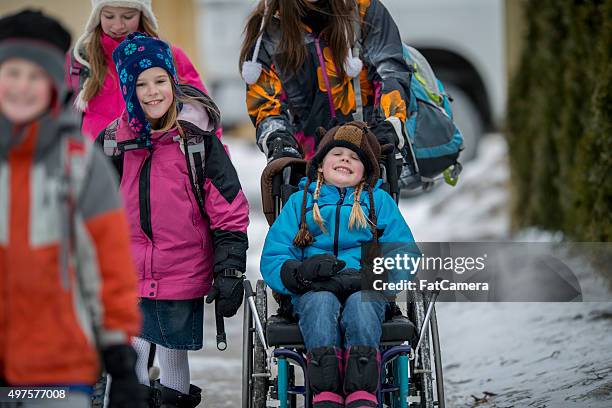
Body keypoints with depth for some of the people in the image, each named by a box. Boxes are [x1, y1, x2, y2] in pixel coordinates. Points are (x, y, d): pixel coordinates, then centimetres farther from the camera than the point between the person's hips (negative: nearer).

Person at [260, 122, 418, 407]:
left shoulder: (380, 201, 21)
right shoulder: (300, 201, 21)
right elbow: (272, 260, 10)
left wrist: (366, 276, -13)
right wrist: (302, 272, -14)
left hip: (366, 290, 0)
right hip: (314, 292, 0)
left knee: (360, 305, -35)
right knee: (321, 303, -35)